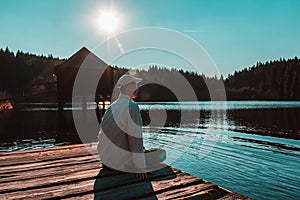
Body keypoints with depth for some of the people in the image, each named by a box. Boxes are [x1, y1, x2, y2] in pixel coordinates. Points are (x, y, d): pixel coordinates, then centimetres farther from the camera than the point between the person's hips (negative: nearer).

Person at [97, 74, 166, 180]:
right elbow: (136, 138, -24)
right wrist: (141, 167, -17)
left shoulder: (112, 106, 4)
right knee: (162, 153, -3)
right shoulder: (132, 107, -22)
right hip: (119, 160, -8)